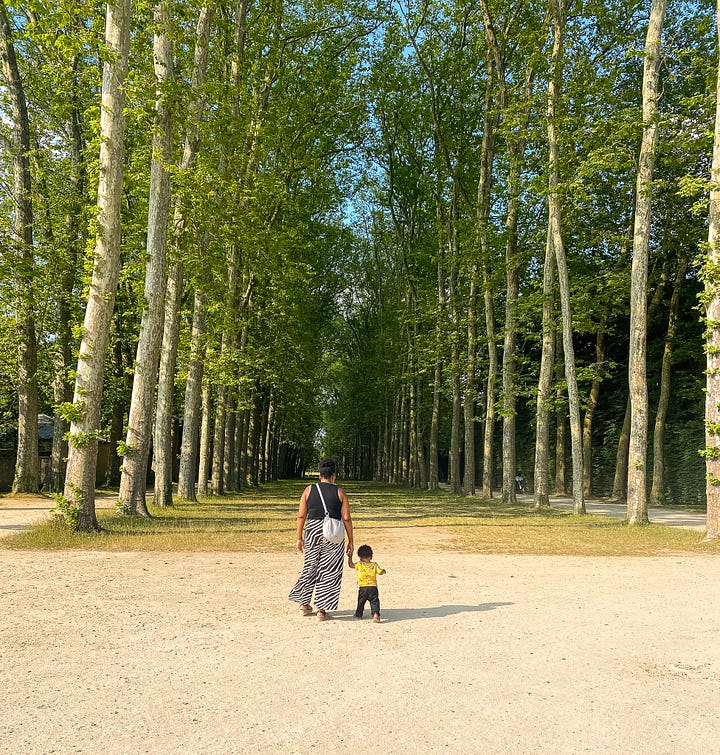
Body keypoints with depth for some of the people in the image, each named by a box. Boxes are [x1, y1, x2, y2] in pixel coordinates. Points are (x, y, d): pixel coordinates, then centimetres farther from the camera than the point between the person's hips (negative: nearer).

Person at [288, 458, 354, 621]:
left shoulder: (309, 490, 3)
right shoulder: (339, 492, 0)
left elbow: (301, 516, 1)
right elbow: (346, 518, -2)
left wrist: (299, 538, 9)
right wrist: (350, 541, 4)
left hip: (312, 532, 2)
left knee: (310, 568, 19)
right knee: (329, 572, 8)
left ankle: (304, 604, 24)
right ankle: (322, 610, 10)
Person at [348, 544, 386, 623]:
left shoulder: (359, 565, -2)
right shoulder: (374, 565, 1)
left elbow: (351, 565, 8)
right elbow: (381, 572, 4)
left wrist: (350, 557, 19)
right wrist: (383, 571, 25)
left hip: (362, 588, 0)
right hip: (373, 587, 0)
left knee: (361, 602, 17)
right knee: (374, 602, -1)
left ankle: (358, 614, 27)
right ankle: (376, 614, -18)